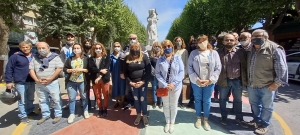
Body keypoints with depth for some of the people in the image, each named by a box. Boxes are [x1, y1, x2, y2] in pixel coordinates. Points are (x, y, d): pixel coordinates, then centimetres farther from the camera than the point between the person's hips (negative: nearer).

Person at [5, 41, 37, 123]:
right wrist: (9, 81, -11)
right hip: (21, 83, -5)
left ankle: (30, 111, 35)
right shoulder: (15, 56, -6)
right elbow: (9, 69, -6)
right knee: (22, 100, 1)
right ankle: (23, 116, 15)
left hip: (31, 82, 5)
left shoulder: (34, 57, 9)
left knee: (31, 99, 17)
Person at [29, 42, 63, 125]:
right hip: (39, 84, 5)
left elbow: (59, 68, -13)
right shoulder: (35, 58, 8)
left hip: (52, 83, -4)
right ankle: (45, 115, 30)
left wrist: (50, 79, -17)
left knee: (56, 100, 3)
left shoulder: (55, 57, -5)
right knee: (42, 101, 15)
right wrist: (37, 80, -9)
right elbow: (31, 69, 6)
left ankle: (58, 115, 17)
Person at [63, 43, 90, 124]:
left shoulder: (85, 59, -2)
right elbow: (64, 69, 6)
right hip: (71, 82, 2)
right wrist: (71, 70, -12)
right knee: (71, 98, 8)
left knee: (84, 97, 11)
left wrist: (81, 69, -17)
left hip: (82, 81, -2)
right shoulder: (69, 59, 5)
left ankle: (85, 111, 29)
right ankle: (72, 114, 22)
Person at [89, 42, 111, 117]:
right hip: (95, 80, 2)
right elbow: (90, 68, -7)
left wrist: (99, 77, -19)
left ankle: (105, 110, 21)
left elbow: (106, 68, -11)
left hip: (105, 79, -2)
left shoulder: (106, 57, 0)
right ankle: (100, 110, 25)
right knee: (98, 96, 10)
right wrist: (100, 70, -20)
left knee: (106, 95, 5)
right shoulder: (91, 59, 7)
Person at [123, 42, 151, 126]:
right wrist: (130, 82, -6)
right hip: (132, 83, 2)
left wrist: (143, 81, -14)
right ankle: (138, 115, 33)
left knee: (143, 99, 4)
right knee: (136, 99, 13)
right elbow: (125, 72, 3)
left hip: (143, 82, -2)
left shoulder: (144, 57, -7)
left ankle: (144, 116, 24)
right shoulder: (127, 58, -1)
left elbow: (148, 70, -9)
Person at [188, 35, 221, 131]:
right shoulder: (193, 53, -2)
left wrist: (210, 80, -12)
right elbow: (190, 67, -5)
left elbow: (218, 68, -3)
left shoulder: (214, 53, -1)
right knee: (198, 100, 13)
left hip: (209, 82, 0)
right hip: (196, 82, 0)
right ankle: (199, 118, 33)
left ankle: (205, 120, 30)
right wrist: (196, 79, -14)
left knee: (207, 101, 12)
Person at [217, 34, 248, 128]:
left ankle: (239, 118, 35)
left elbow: (244, 65, 2)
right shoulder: (219, 52, -7)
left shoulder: (241, 51, -3)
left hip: (237, 80, 2)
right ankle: (224, 116, 34)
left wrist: (245, 79, 0)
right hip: (224, 80, -1)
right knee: (223, 99, 14)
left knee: (238, 100, 16)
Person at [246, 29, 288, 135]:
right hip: (251, 84, 6)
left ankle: (264, 125, 29)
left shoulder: (274, 49, -13)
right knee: (254, 104, 21)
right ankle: (256, 119, 41)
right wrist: (247, 80, 14)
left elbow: (281, 68, -13)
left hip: (267, 86, -6)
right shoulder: (250, 49, 4)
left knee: (266, 107, 12)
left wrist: (277, 83, -14)